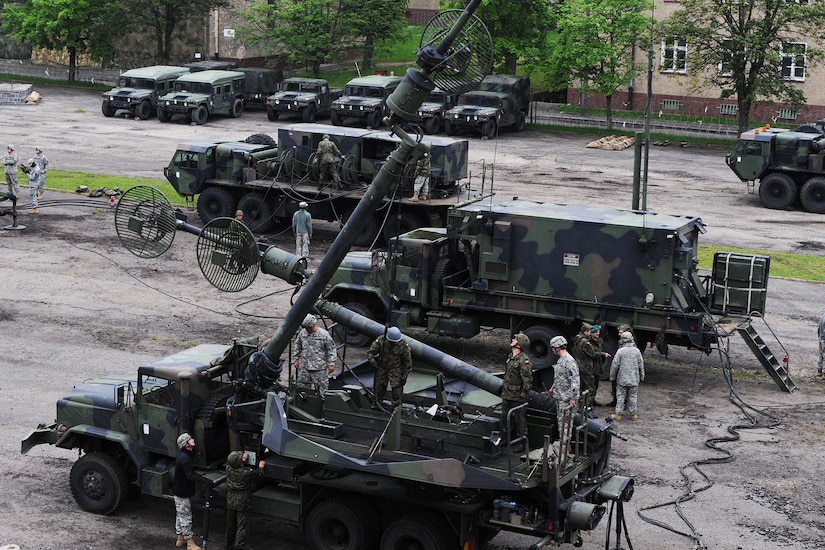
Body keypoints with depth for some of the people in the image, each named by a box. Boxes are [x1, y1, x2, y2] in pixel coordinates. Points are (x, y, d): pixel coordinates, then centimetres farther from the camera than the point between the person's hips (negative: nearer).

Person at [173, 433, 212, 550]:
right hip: (182, 493, -11)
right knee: (186, 517, -3)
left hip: (180, 491, 11)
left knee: (180, 515, 20)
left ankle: (180, 539, 32)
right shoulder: (184, 458, -27)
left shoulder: (184, 454, 6)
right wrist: (205, 481, -47)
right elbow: (191, 475, -39)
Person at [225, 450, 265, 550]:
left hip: (230, 502, 5)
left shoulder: (228, 469, -14)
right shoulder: (247, 473, -25)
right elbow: (259, 474, -5)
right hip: (242, 503, -5)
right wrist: (261, 467, 15)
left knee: (230, 524, 20)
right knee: (242, 526, 6)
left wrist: (243, 459, 17)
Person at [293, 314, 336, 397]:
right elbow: (298, 347, 18)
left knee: (321, 387, 0)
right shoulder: (302, 333, 4)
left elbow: (331, 350, -4)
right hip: (304, 368, 4)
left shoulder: (324, 335, -9)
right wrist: (297, 360, 16)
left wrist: (331, 364, -7)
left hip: (320, 368, -4)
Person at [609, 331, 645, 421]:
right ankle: (633, 415, 15)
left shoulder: (620, 351, -11)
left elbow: (615, 365, -8)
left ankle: (618, 414, 8)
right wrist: (642, 377, 18)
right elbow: (641, 365, 6)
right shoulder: (637, 351, -1)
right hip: (634, 380, 2)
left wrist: (612, 377, 4)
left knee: (620, 397, 5)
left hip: (622, 379, -2)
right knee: (632, 397, 10)